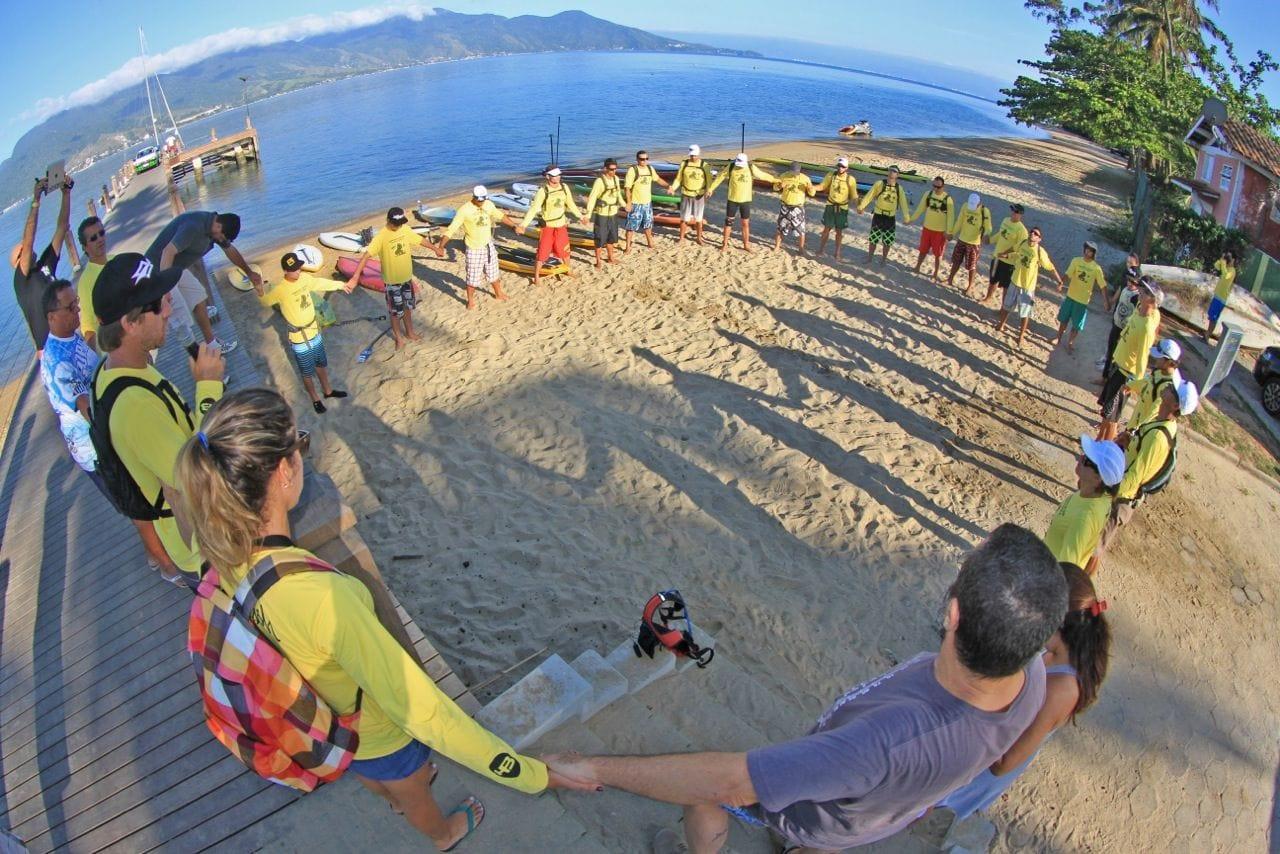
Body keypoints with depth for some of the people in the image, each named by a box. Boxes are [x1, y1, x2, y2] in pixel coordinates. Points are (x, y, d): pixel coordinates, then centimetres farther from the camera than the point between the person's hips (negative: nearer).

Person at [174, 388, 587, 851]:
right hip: (375, 733, -6)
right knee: (414, 792, 33)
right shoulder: (318, 595, -49)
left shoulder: (223, 556, -26)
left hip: (313, 721, 7)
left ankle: (398, 799, 77)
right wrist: (533, 774, -37)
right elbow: (422, 712, -45)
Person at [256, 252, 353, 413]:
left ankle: (328, 390, 47)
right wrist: (260, 292, -54)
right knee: (308, 373, 13)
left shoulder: (305, 278, -5)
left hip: (315, 332, 6)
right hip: (299, 340, -6)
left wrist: (341, 285, 26)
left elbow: (321, 283, 12)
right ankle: (315, 399, 34)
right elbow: (266, 301, -32)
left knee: (322, 364, 25)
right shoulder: (280, 289, -24)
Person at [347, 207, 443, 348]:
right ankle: (399, 337, 30)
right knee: (396, 311, 9)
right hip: (392, 281, -5)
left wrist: (436, 249, 27)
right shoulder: (381, 236, -25)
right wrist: (355, 277, -42)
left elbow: (420, 239, 13)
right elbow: (366, 255, -32)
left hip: (407, 277, 6)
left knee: (408, 307, 22)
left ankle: (409, 332, 42)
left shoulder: (405, 230, -5)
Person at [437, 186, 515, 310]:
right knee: (473, 278, 5)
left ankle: (498, 293, 42)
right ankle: (470, 301, 24)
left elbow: (501, 216, 14)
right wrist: (441, 246, -32)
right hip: (474, 250, -5)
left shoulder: (489, 205, -4)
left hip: (489, 246, 5)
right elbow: (451, 229, -24)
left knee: (494, 273, 21)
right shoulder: (464, 210, -21)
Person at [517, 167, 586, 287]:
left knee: (565, 250, 18)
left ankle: (568, 270, 40)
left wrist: (580, 216, 18)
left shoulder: (564, 187, -3)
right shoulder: (543, 191, -18)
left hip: (561, 225, 5)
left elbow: (571, 204, 12)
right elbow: (533, 209, -21)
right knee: (542, 252, 0)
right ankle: (537, 277, 12)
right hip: (547, 226, -4)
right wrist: (523, 225, -29)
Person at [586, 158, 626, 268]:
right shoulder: (599, 181, -19)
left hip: (613, 214, 6)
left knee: (611, 237, 18)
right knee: (600, 239, 2)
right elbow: (592, 198, -21)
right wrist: (588, 215, -27)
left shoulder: (616, 179, 1)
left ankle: (611, 258, 33)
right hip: (601, 214, -6)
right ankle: (598, 261, 14)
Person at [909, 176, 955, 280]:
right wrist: (911, 219, 5)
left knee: (938, 254, 8)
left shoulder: (948, 199, -15)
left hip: (940, 231, -3)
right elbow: (920, 208, 7)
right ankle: (917, 268, 33)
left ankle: (935, 273, 24)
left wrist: (948, 231, -15)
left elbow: (950, 216, -11)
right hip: (927, 228, 3)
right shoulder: (928, 194, -4)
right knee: (923, 250, 15)